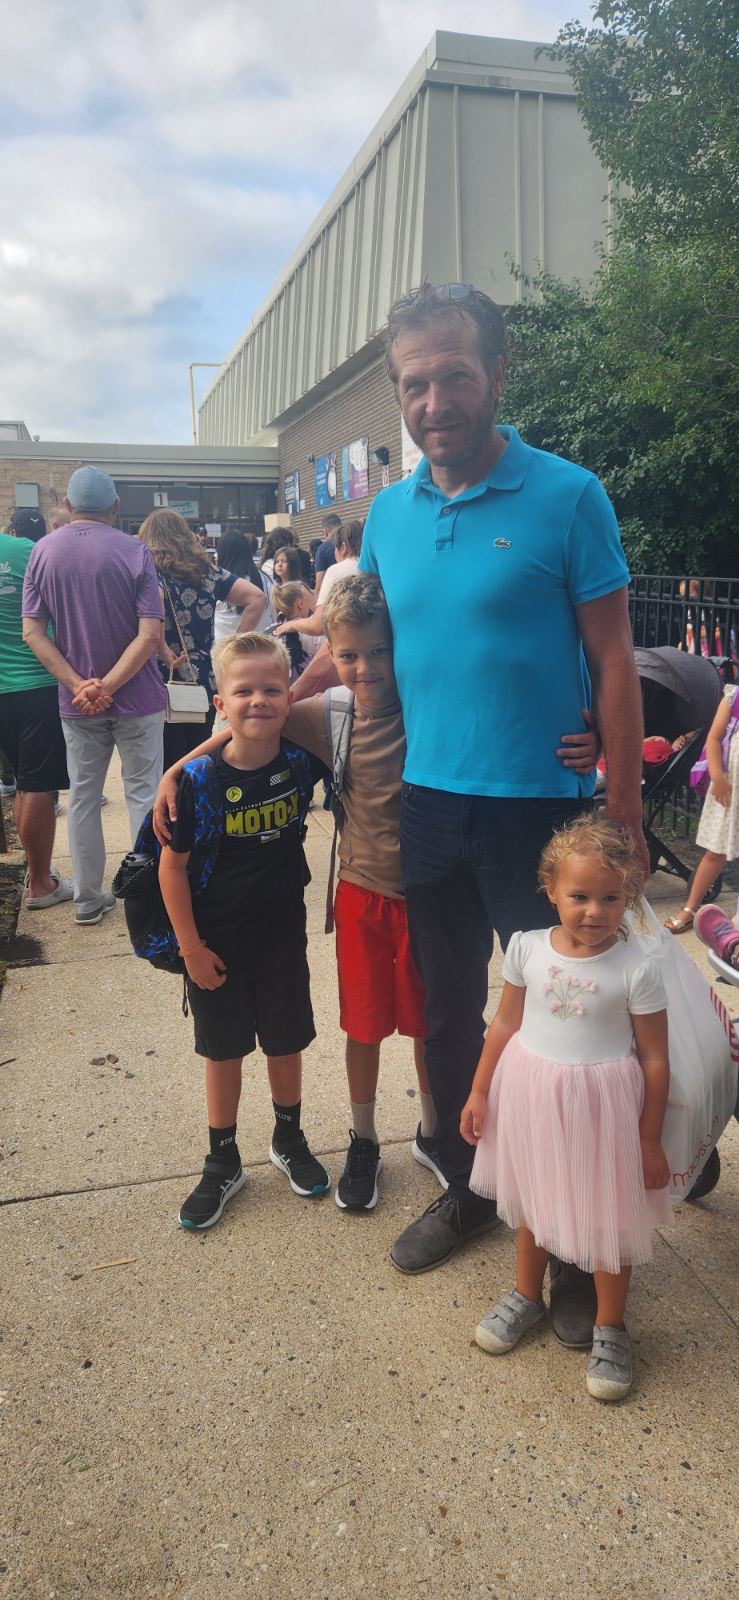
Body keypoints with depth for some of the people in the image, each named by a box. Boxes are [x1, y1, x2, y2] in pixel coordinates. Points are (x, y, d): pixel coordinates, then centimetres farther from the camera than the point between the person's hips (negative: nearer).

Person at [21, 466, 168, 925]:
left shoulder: (43, 552, 0)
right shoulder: (134, 552, -10)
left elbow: (33, 632, -6)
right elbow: (151, 633, -17)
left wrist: (79, 686, -12)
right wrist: (108, 687, -16)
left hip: (77, 700, 3)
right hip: (136, 697, -3)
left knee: (83, 797, 13)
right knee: (143, 795, 8)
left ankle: (88, 899, 21)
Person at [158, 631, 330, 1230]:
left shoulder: (297, 761, -11)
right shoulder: (200, 778, -17)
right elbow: (173, 865, -11)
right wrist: (191, 946, -10)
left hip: (283, 938, 2)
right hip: (217, 945, -2)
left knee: (285, 1043, 17)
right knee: (223, 1052, 14)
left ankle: (289, 1140, 42)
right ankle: (223, 1163, 33)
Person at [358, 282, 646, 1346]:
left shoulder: (568, 497, -8)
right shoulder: (389, 513, 5)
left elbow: (612, 663, -8)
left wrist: (624, 818, -11)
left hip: (537, 809, -5)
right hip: (426, 807, 5)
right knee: (448, 1014, 17)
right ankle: (467, 1189, 39)